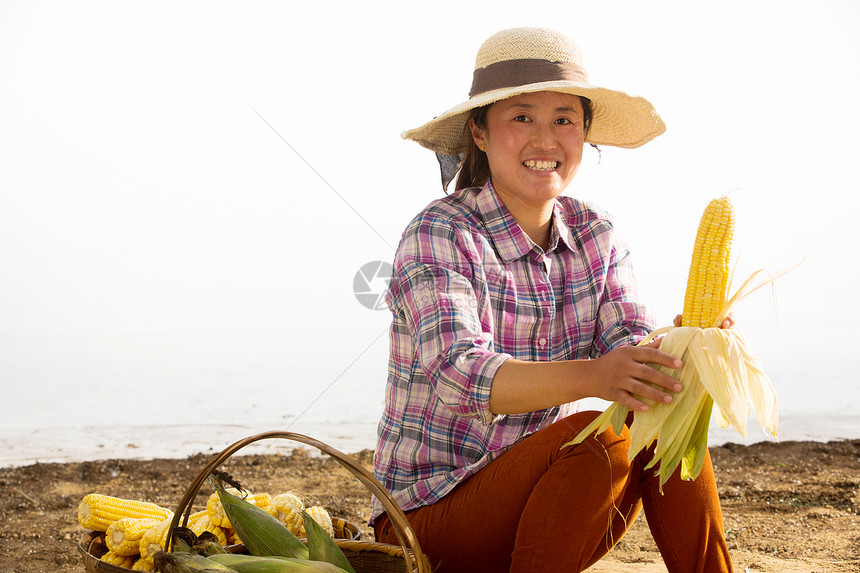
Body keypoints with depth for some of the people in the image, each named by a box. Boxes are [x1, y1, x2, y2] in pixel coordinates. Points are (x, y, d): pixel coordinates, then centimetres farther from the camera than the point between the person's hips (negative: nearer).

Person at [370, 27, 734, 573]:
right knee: (601, 436, -27)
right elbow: (458, 374, -30)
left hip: (544, 483, 5)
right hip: (434, 514, -5)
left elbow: (630, 341, -9)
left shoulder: (594, 234, 3)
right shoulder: (438, 235, -15)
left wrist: (675, 348, -34)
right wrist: (590, 375, -46)